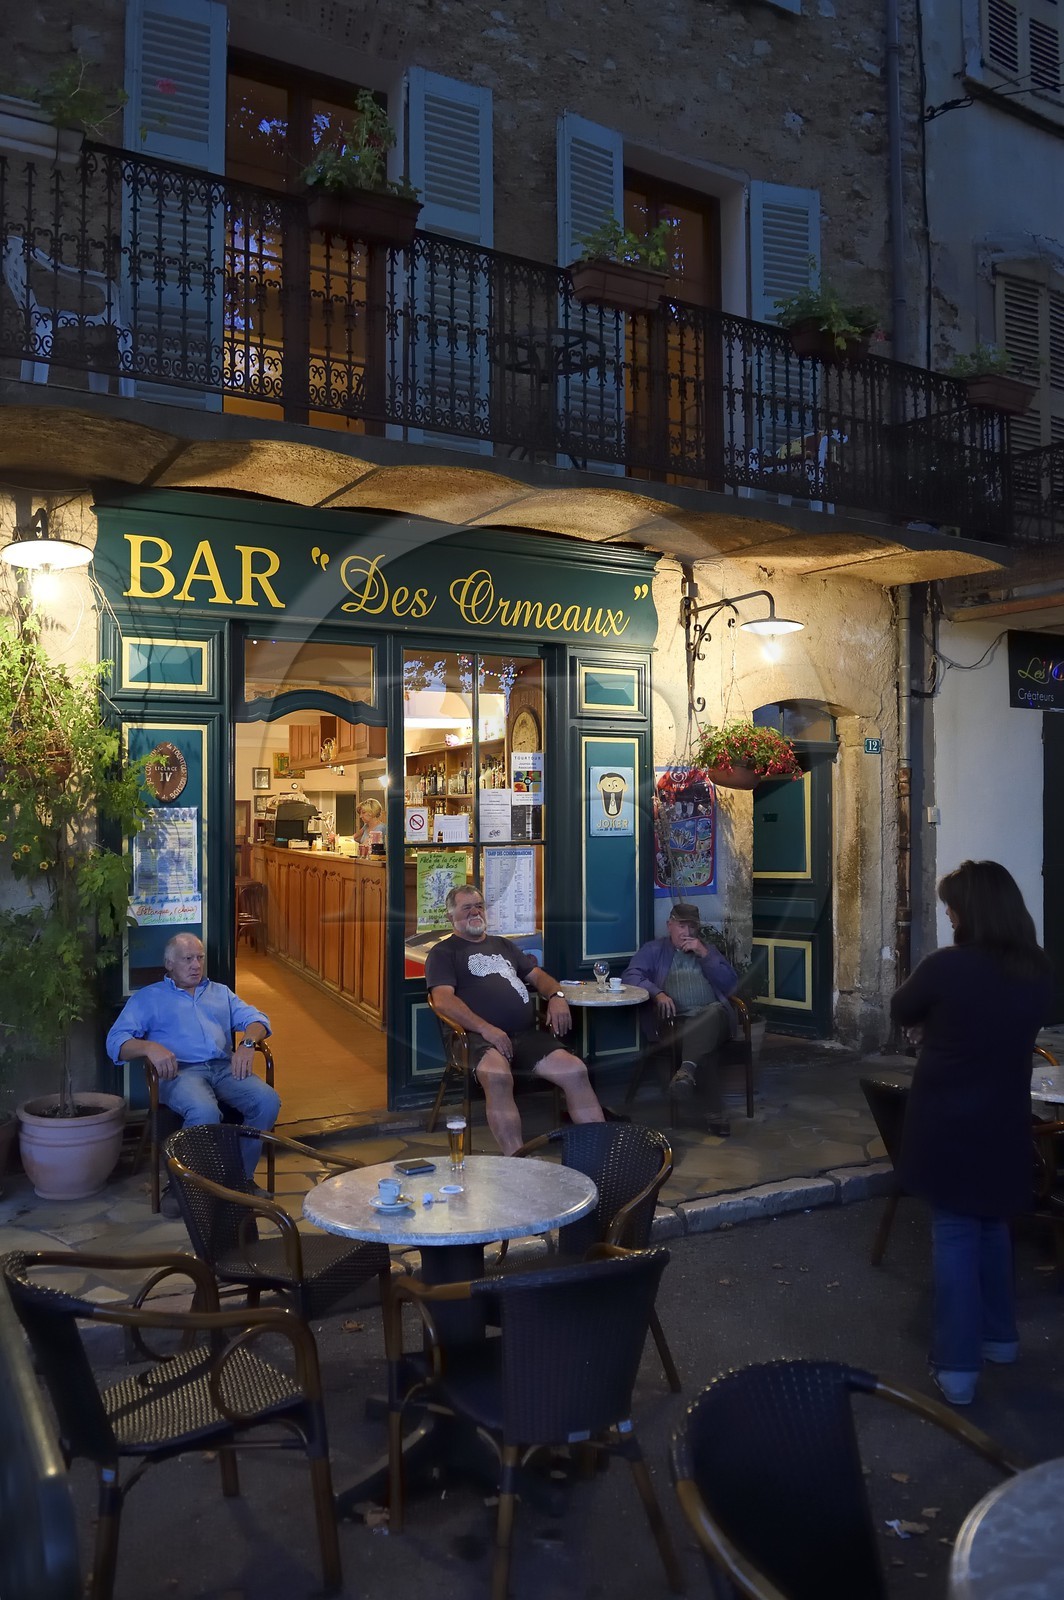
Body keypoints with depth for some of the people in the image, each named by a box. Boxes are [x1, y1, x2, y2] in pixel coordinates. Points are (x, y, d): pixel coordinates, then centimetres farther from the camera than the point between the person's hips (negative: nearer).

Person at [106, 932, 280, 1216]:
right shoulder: (147, 997, 19)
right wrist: (149, 1047, -16)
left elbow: (256, 1019, 18)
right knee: (205, 1113, -38)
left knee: (268, 1100, -27)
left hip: (224, 1067, 4)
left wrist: (248, 1042, -6)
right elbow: (116, 1041, 6)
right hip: (180, 1071, -4)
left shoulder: (220, 992, 30)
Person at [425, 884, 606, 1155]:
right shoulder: (444, 952, 12)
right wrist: (486, 1028, -17)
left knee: (575, 1071, -20)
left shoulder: (503, 946, 32)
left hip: (527, 1035, 6)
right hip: (481, 1038, -5)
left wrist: (556, 996, 4)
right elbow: (443, 1000, -4)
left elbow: (537, 975, 30)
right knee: (497, 1076, -39)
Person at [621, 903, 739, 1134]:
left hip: (713, 1016, 2)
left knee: (716, 1010, -38)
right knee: (703, 1046, -36)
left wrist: (704, 955, 4)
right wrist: (657, 993, -17)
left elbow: (731, 985, 15)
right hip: (676, 1021, -2)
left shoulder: (707, 950, 29)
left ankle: (687, 1069, -58)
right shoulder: (652, 950, 20)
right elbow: (630, 976, 2)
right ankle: (716, 1112, -38)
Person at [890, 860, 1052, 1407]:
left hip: (947, 1123, -5)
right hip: (1004, 1123, 5)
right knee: (992, 1224, 23)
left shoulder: (946, 966, -20)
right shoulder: (1037, 972, -4)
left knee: (953, 1233, 4)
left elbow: (902, 1012, -2)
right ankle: (999, 1335, 37)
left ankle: (957, 1366, 9)